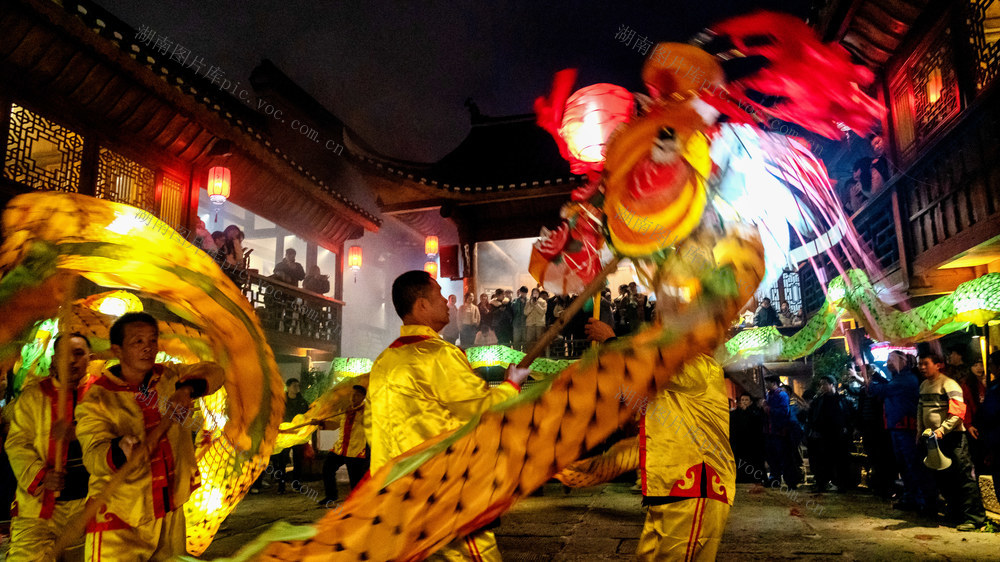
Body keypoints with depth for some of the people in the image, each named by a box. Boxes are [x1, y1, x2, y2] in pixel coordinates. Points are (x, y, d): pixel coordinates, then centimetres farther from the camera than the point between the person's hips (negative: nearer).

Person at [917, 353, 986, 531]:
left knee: (963, 476, -6)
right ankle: (955, 513, 28)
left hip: (952, 436, -8)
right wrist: (920, 433, 17)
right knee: (941, 477, 14)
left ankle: (974, 517, -1)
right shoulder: (923, 385, 13)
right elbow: (920, 411, 21)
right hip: (932, 438, 8)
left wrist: (941, 430, -27)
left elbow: (957, 413, -20)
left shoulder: (949, 385, -12)